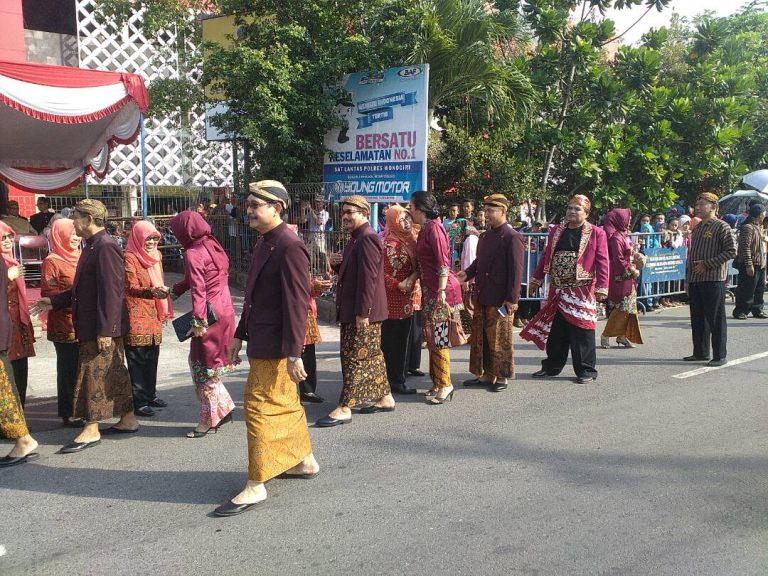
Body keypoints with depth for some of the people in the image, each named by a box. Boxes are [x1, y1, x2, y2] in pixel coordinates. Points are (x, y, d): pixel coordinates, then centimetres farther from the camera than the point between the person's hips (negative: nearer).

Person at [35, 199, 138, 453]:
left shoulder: (104, 247, -17)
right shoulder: (93, 247, 14)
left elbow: (110, 291, -22)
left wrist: (105, 330, -23)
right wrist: (54, 301, 19)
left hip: (103, 328, -10)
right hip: (91, 325, 10)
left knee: (94, 374, -3)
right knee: (114, 372, 14)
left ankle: (91, 430, 5)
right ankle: (128, 420, 23)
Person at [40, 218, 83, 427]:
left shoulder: (79, 258, 17)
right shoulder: (52, 262, -6)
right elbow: (48, 294, -13)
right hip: (65, 325, -7)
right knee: (68, 368, -1)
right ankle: (68, 414, 7)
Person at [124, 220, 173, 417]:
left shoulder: (156, 255, 14)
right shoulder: (129, 257, -9)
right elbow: (131, 288, -14)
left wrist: (164, 311, 22)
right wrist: (152, 291, -31)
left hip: (153, 315, 7)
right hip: (136, 315, -7)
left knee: (152, 356, 12)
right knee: (137, 359, -3)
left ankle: (150, 395, 24)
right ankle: (139, 402, 1)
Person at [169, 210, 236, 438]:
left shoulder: (193, 253, -12)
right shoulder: (213, 246, 13)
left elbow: (198, 289, -20)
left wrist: (198, 321, -22)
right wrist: (173, 290, 32)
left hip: (210, 314, -8)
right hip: (225, 311, 8)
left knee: (203, 365, 3)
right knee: (204, 361, 17)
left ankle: (209, 420, 11)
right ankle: (223, 407, 19)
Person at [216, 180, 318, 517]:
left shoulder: (289, 247, -18)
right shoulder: (263, 244, 12)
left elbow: (297, 303, -22)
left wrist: (294, 354, -23)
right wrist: (240, 335, 17)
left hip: (275, 347, -10)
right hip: (260, 342, 10)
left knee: (260, 407, -4)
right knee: (285, 404, 19)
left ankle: (256, 486, 6)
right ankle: (305, 461, 35)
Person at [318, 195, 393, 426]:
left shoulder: (367, 238, -17)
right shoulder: (357, 238, 16)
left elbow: (368, 277, -23)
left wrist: (362, 312, -24)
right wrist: (337, 264, 5)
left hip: (363, 311, -10)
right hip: (353, 310, 10)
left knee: (355, 358, -6)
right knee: (372, 355, 16)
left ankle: (344, 408, -1)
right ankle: (385, 398, 26)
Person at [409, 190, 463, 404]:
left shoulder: (433, 228, -13)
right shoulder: (425, 229, 15)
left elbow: (443, 262, -19)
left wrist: (442, 291, -23)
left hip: (441, 290, -9)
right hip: (430, 291, 9)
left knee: (437, 338, -5)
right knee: (432, 337, 12)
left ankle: (444, 384, 3)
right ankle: (437, 383, 20)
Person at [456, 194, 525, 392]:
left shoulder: (512, 237, -11)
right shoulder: (485, 236, 15)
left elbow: (516, 270, -14)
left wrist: (512, 298, -18)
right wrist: (467, 274, 4)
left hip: (500, 299, -8)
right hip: (482, 296, 8)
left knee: (500, 339, 2)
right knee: (481, 337, 13)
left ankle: (501, 377, 14)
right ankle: (487, 374, 24)